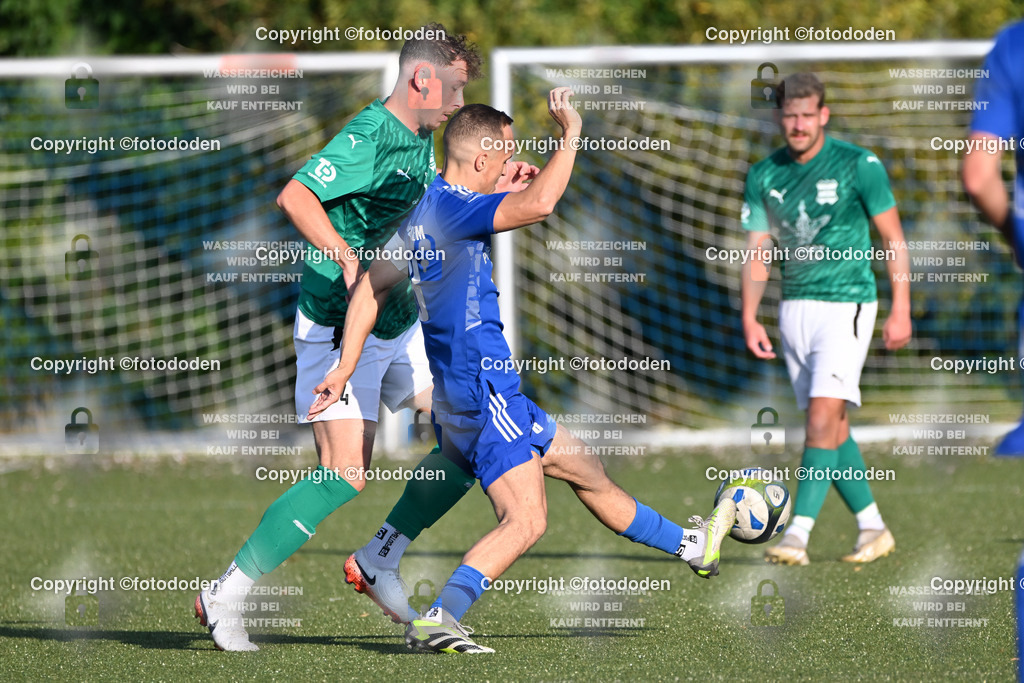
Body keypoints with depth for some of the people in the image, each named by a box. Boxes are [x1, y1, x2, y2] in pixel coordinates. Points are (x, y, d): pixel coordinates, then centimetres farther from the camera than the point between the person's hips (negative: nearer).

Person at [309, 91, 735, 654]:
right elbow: (537, 204, -31)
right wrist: (571, 134, -18)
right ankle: (438, 618, -25)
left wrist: (344, 369, 17)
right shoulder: (452, 205, -16)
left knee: (585, 470, 22)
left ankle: (691, 546, 36)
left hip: (464, 392, 11)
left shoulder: (422, 211, 14)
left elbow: (371, 287, 16)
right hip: (482, 390, -11)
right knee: (525, 520, -16)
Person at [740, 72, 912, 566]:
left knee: (823, 420, -16)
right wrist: (749, 318, -5)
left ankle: (797, 535, -21)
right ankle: (873, 529, 20)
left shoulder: (859, 165, -7)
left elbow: (893, 239, -2)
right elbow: (756, 249, 7)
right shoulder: (764, 175, 5)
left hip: (847, 303, -5)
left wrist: (900, 311, -7)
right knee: (833, 427, 8)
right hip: (795, 305, 5)